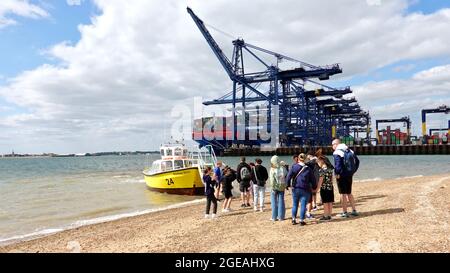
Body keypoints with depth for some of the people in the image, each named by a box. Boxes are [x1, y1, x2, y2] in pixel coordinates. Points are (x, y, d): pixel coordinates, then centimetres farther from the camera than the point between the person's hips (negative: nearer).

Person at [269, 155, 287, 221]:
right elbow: (286, 177, -1)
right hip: (282, 187, 3)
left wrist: (273, 187, -4)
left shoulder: (272, 170, -16)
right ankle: (281, 216, 15)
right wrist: (285, 185, 6)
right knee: (281, 201, 11)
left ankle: (274, 217, 11)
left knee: (274, 202, 8)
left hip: (275, 187, -3)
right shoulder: (283, 168, -5)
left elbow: (272, 180, -15)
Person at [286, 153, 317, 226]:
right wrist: (314, 187, 18)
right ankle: (302, 220, 7)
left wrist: (288, 185, 4)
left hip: (295, 189, 1)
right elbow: (313, 179, 3)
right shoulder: (308, 169, -3)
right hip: (305, 190, -1)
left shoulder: (294, 167, -4)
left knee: (295, 204, 13)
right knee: (303, 205, 4)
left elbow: (288, 177, -8)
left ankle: (293, 219, 18)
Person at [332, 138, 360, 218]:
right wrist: (353, 171, 14)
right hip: (349, 175, 7)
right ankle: (354, 210, 21)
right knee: (349, 193, 18)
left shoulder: (337, 153, -13)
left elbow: (338, 165, -24)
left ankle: (344, 212, 6)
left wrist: (337, 174, -13)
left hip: (342, 176, -7)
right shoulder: (350, 151, 11)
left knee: (343, 194, 1)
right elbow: (357, 161, 14)